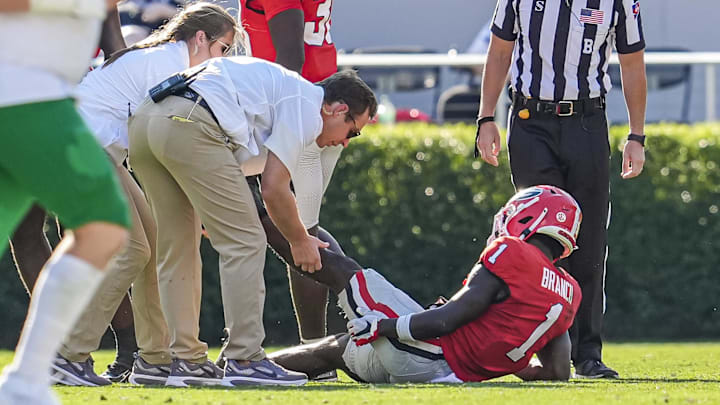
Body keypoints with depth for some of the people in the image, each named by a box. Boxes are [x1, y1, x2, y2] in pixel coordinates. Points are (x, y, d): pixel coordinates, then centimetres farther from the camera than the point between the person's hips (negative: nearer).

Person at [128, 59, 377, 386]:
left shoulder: (280, 85, 33)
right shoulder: (308, 107, 5)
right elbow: (273, 188, 1)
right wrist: (300, 240, 16)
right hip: (189, 125, -10)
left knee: (177, 247, 17)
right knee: (244, 243, -2)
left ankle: (186, 359, 18)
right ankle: (244, 360, -3)